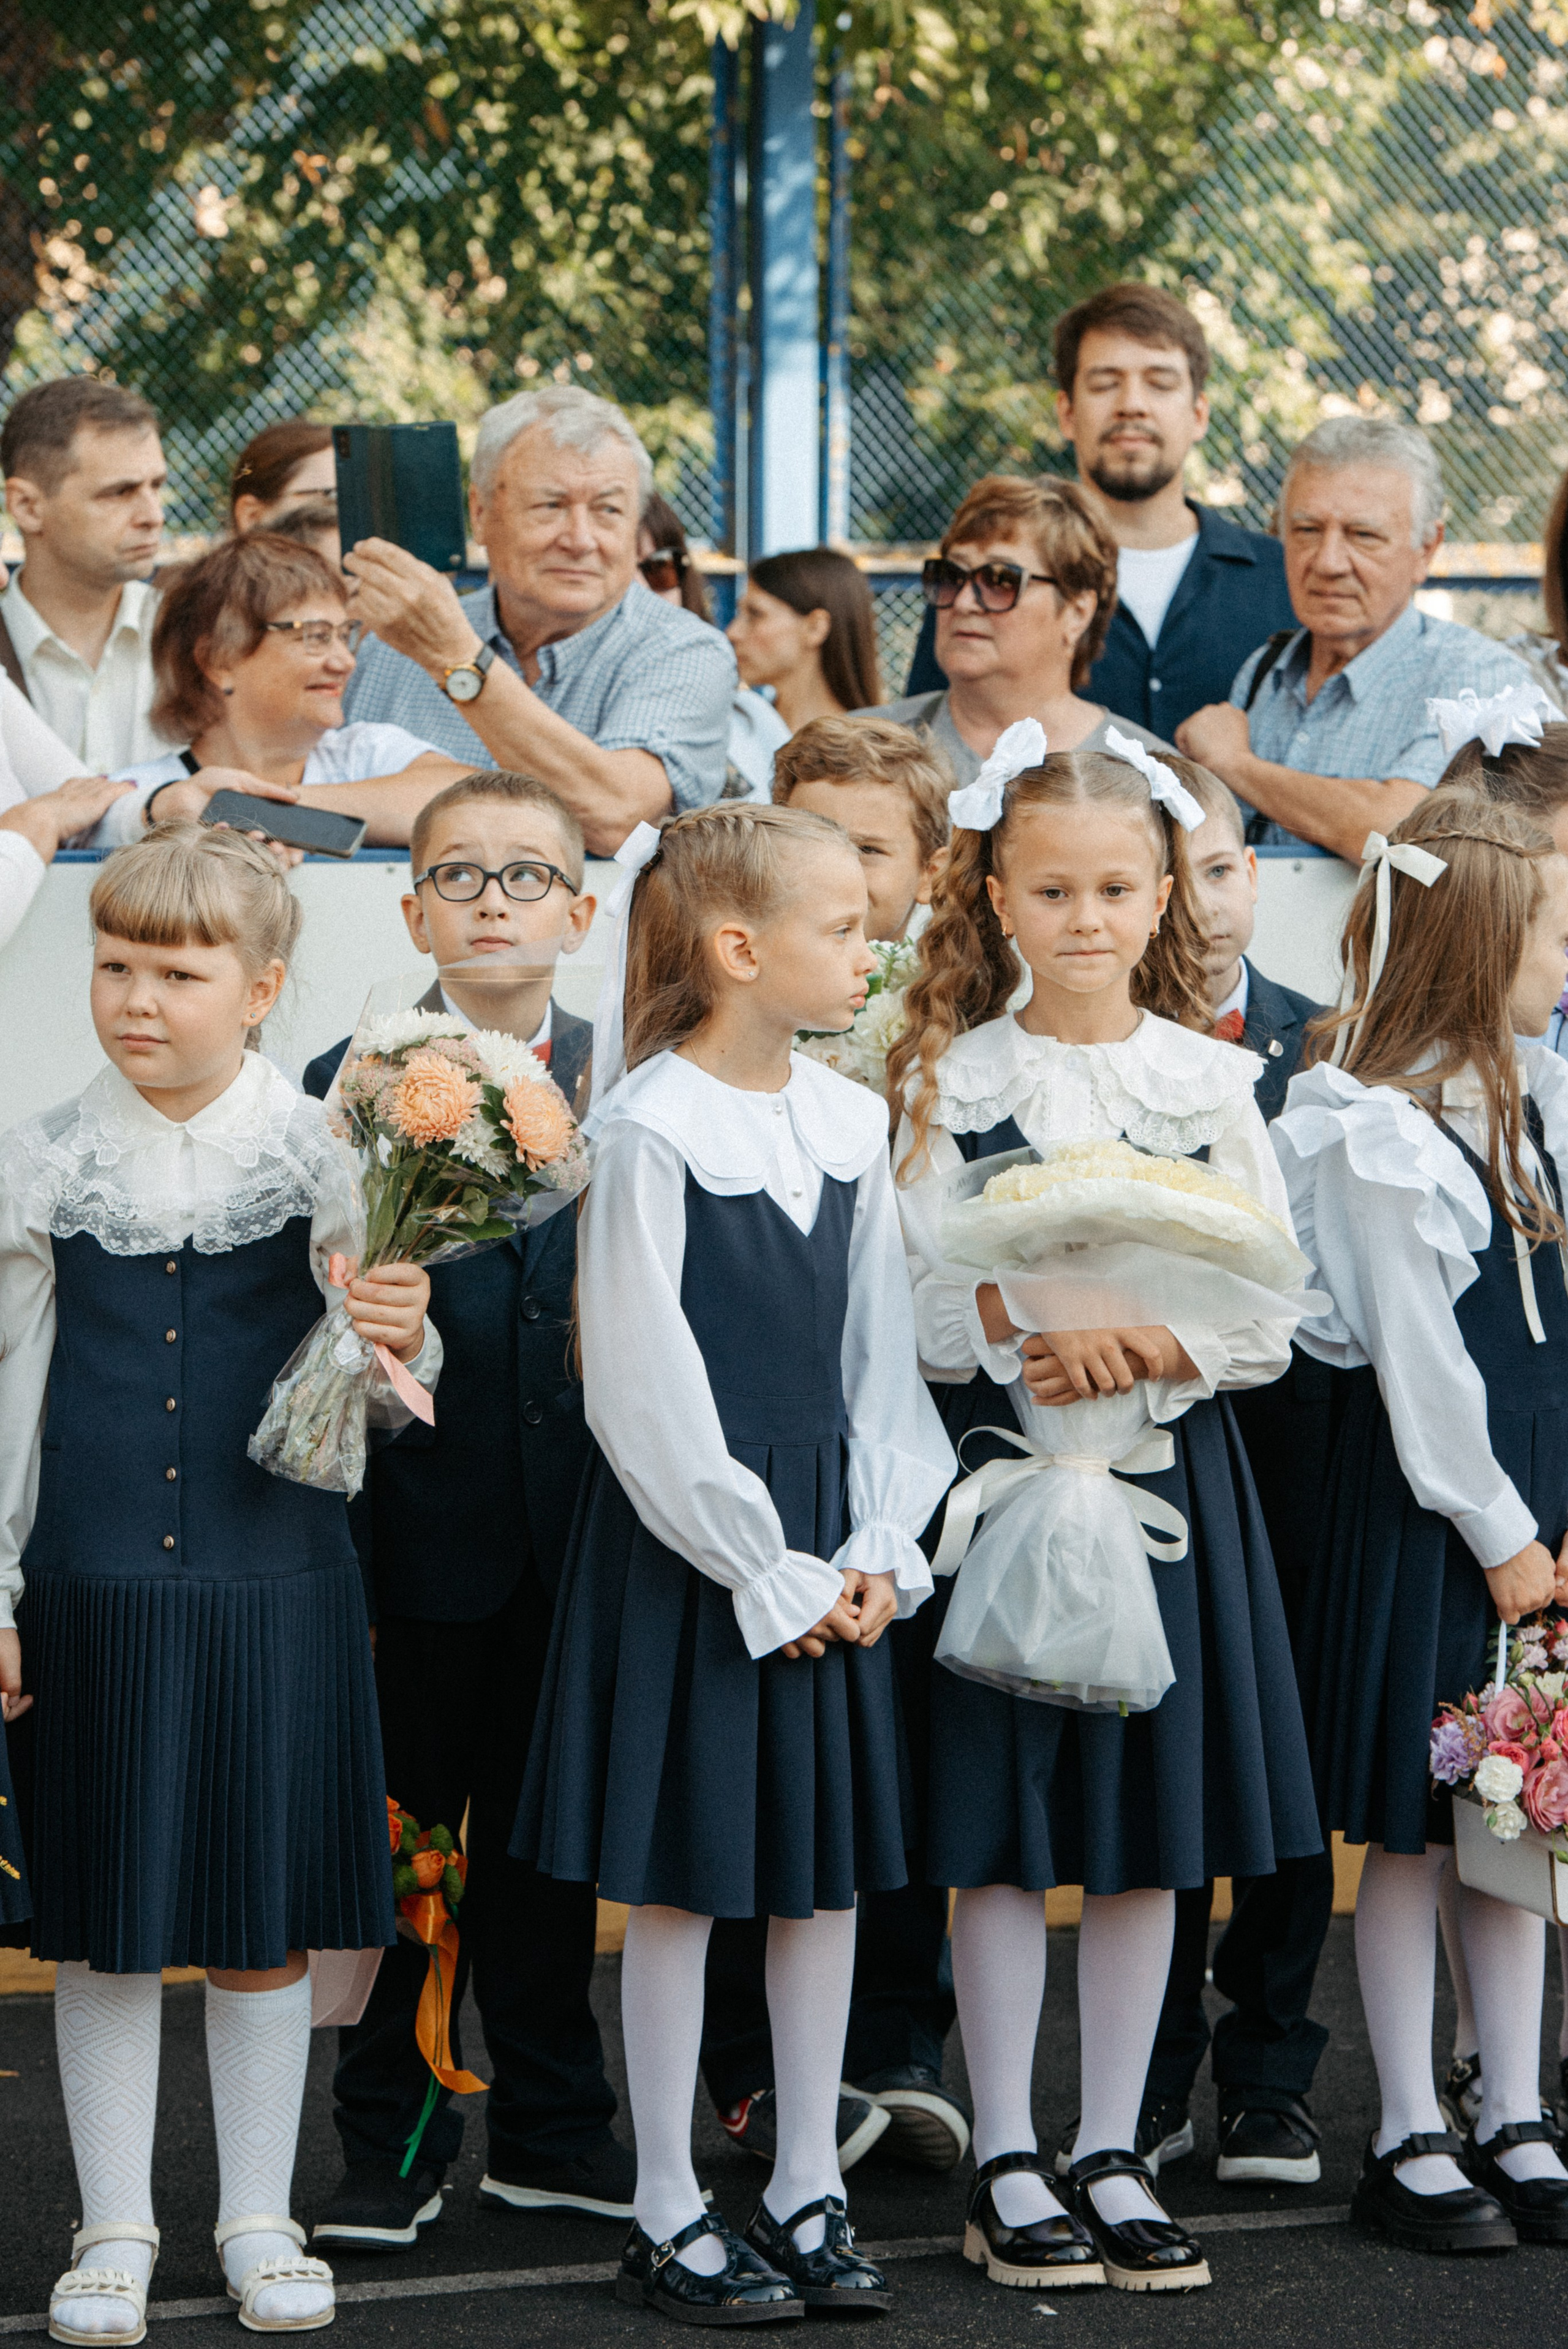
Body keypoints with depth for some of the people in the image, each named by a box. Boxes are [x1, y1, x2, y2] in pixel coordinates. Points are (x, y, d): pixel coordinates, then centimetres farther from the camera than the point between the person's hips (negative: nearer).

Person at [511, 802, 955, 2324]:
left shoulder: (851, 1122, 6)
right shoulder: (649, 1129, -13)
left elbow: (880, 1356, 10)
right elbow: (645, 1394, -15)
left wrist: (876, 1554, -1)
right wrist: (769, 1575, -13)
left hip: (828, 1554, 6)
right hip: (688, 1548, -6)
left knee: (828, 1868, 10)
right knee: (681, 1875, 2)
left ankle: (806, 2191, 21)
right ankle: (668, 2216, 12)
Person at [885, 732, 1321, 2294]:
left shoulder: (1213, 1081, 4)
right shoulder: (948, 1081, 1)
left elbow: (1269, 1326, 1)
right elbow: (909, 1311, -3)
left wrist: (1145, 1345, -16)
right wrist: (1034, 1332, -20)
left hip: (1166, 1469, 2)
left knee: (1153, 1821, 5)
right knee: (1001, 1827, 0)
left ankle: (1111, 2154, 16)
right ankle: (1004, 2165, 9)